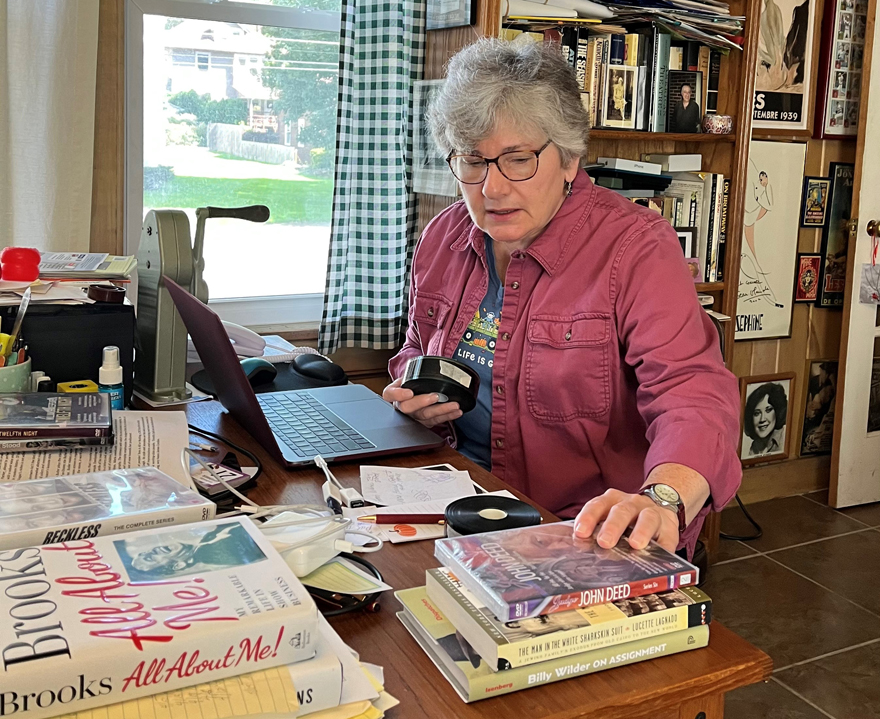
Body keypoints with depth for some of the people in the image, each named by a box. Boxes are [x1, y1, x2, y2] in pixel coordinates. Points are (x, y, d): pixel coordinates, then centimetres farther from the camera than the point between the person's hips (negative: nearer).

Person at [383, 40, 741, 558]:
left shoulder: (635, 247, -12)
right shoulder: (443, 238, 7)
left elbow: (694, 391, -25)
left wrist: (661, 497, -46)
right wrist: (415, 392, -2)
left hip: (592, 537, -6)